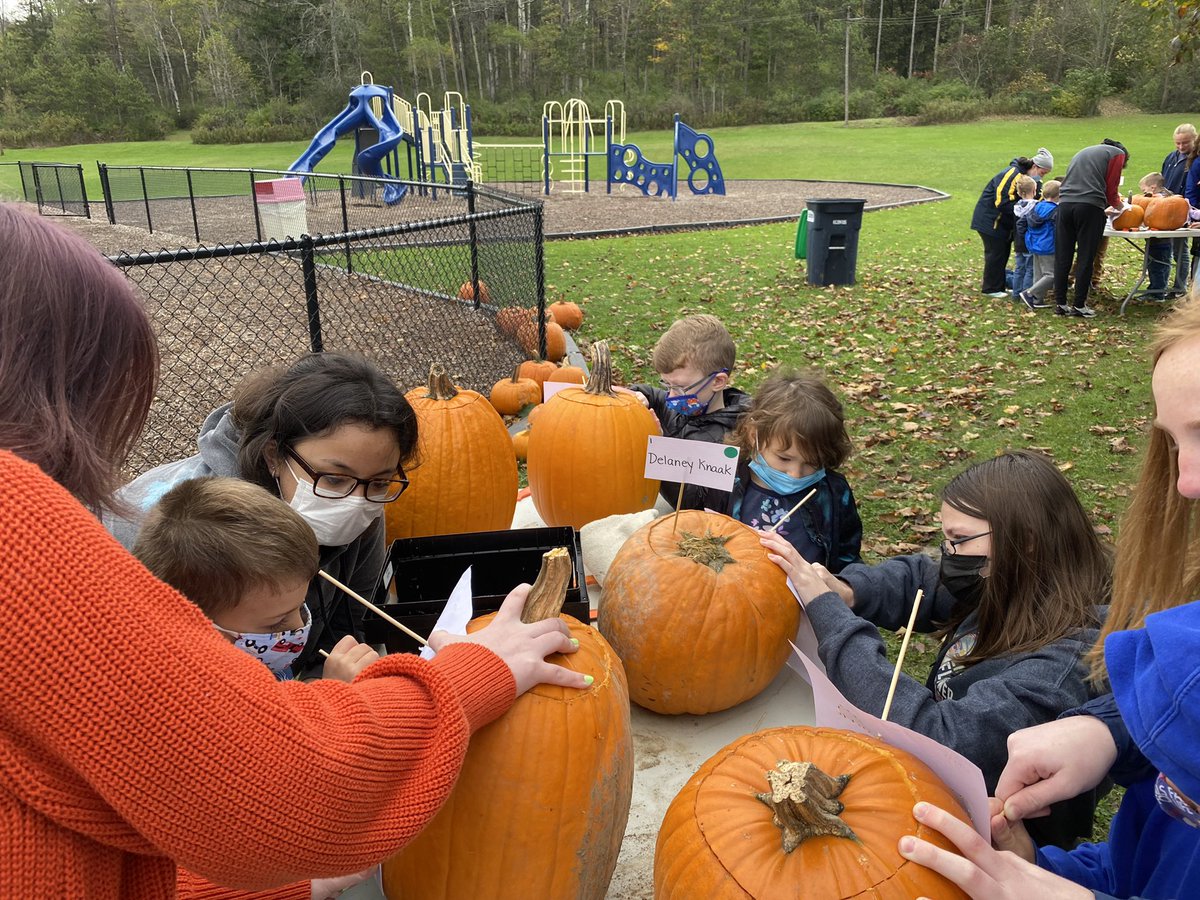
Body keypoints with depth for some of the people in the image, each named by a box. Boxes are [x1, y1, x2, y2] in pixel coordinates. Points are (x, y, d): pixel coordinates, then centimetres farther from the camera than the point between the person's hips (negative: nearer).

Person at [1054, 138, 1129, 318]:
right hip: (1089, 206, -5)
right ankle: (1079, 305, 1)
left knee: (1062, 257, 6)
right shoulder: (1118, 153, 12)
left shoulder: (1084, 152, 32)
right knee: (1086, 258, -1)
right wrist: (1117, 204, 27)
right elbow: (1111, 188, 6)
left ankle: (1060, 303, 8)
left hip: (1065, 204, 5)